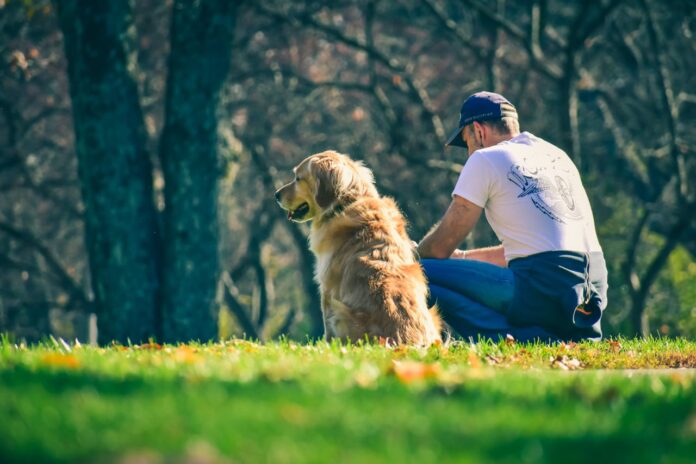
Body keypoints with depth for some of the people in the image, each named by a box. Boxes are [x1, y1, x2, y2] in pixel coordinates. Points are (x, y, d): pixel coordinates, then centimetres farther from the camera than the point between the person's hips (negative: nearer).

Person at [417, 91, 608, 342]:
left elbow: (440, 247, 3)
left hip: (542, 290, -8)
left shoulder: (484, 160, 0)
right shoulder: (557, 155, 22)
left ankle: (521, 338, -18)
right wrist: (463, 256, 39)